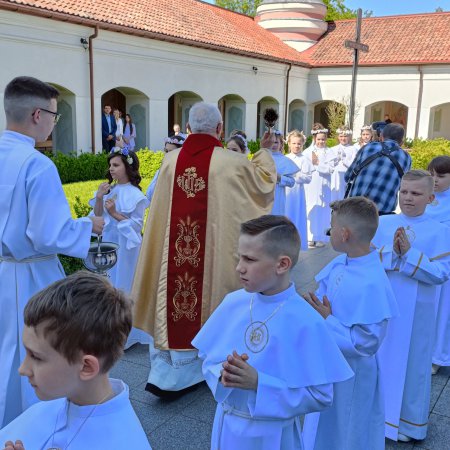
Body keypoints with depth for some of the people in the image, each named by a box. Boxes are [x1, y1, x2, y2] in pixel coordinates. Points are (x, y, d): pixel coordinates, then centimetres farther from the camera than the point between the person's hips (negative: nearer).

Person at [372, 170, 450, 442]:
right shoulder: (383, 223, 1)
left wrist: (409, 253, -22)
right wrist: (391, 251, -20)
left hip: (415, 311, -2)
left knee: (411, 363, 10)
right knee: (377, 358, 14)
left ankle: (410, 422, 29)